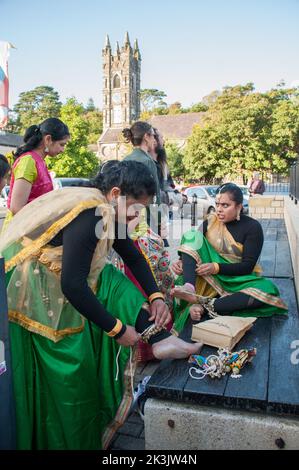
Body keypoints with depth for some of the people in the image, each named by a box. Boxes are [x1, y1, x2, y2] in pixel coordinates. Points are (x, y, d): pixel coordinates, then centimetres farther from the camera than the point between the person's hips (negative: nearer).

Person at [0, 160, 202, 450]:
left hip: (54, 276, 9)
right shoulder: (88, 216, -28)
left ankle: (161, 341, -7)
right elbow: (73, 286, -34)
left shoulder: (108, 211, 1)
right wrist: (117, 328, -25)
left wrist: (155, 296, 1)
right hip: (29, 283, -9)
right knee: (68, 371, -2)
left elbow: (133, 257, 11)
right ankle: (67, 439, 17)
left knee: (112, 282, -1)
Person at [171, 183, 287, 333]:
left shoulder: (252, 227, -7)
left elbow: (248, 266, -12)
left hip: (238, 278, -1)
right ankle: (189, 288, -40)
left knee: (268, 290, -33)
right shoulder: (210, 222, 2)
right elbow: (194, 247, 4)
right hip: (209, 278, 2)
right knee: (193, 236, -17)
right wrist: (184, 262, -19)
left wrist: (216, 267, -26)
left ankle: (207, 305, -38)